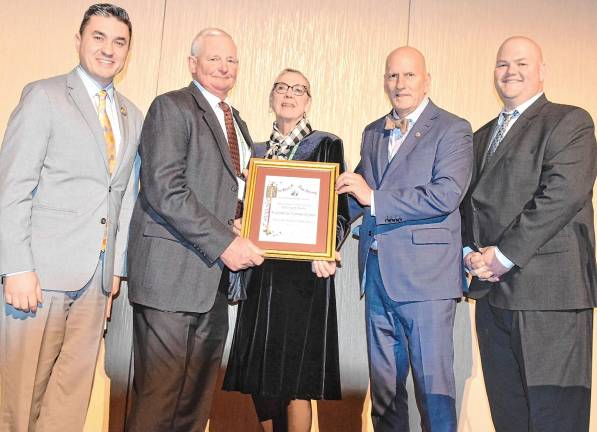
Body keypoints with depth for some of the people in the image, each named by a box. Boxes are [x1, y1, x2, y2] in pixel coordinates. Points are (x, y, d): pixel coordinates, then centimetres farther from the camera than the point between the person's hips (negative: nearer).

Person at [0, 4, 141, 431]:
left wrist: (117, 266, 11)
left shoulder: (133, 117, 15)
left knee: (74, 388, 9)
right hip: (43, 269, -5)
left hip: (97, 275, 5)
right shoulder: (44, 96, -1)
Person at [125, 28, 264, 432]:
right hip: (173, 272, -7)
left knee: (198, 397, 12)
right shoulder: (171, 107, -4)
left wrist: (250, 234, 2)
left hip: (216, 272, 8)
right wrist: (224, 242, -19)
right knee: (159, 394, -2)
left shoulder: (238, 123, 20)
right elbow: (164, 188, -16)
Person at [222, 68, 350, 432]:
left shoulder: (327, 146, 3)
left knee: (295, 377, -4)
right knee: (260, 375, 8)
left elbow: (340, 212, -2)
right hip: (260, 272, 5)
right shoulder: (259, 151, 16)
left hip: (304, 272, -5)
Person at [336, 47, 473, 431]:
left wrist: (374, 197, -17)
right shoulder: (373, 132, 17)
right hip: (377, 273, 6)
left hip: (425, 273, -6)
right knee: (383, 386, 15)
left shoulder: (453, 130, -3)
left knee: (433, 385, -1)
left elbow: (446, 195, -17)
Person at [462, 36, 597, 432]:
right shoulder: (482, 136, 22)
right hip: (493, 292, 7)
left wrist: (506, 255, -16)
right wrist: (470, 252, 1)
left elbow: (564, 193, -14)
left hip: (548, 291, -6)